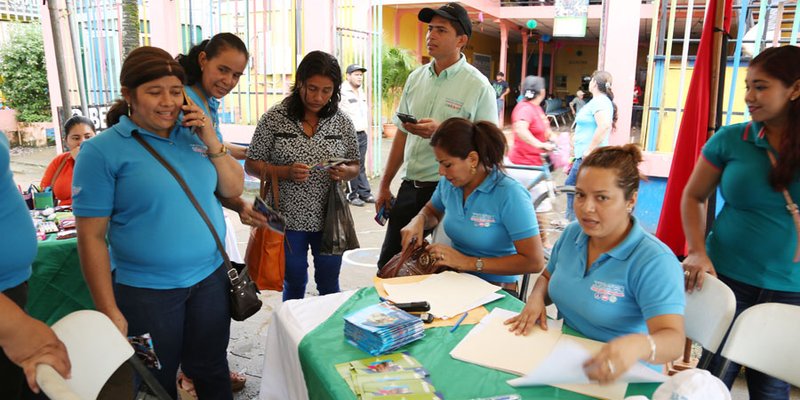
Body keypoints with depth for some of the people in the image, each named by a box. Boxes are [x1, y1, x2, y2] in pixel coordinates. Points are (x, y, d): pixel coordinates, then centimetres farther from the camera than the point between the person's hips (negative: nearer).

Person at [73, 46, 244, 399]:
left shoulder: (194, 135, 2)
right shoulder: (102, 151, -11)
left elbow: (233, 189, 5)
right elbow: (91, 237, -11)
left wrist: (212, 143, -10)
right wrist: (110, 312, -10)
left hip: (210, 277, 4)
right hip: (147, 292, -3)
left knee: (211, 371, 20)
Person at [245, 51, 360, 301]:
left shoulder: (342, 122, -1)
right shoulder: (274, 118, -7)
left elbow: (355, 166, 9)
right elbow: (251, 165, -3)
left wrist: (345, 173, -14)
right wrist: (285, 172, -20)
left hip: (329, 218, 2)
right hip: (288, 218, -1)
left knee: (329, 283, 15)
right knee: (294, 284, 15)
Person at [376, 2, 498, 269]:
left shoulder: (478, 86, -8)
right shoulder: (416, 78, 8)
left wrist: (440, 132, -23)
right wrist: (385, 185, 13)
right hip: (410, 186, 5)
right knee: (388, 265, 13)